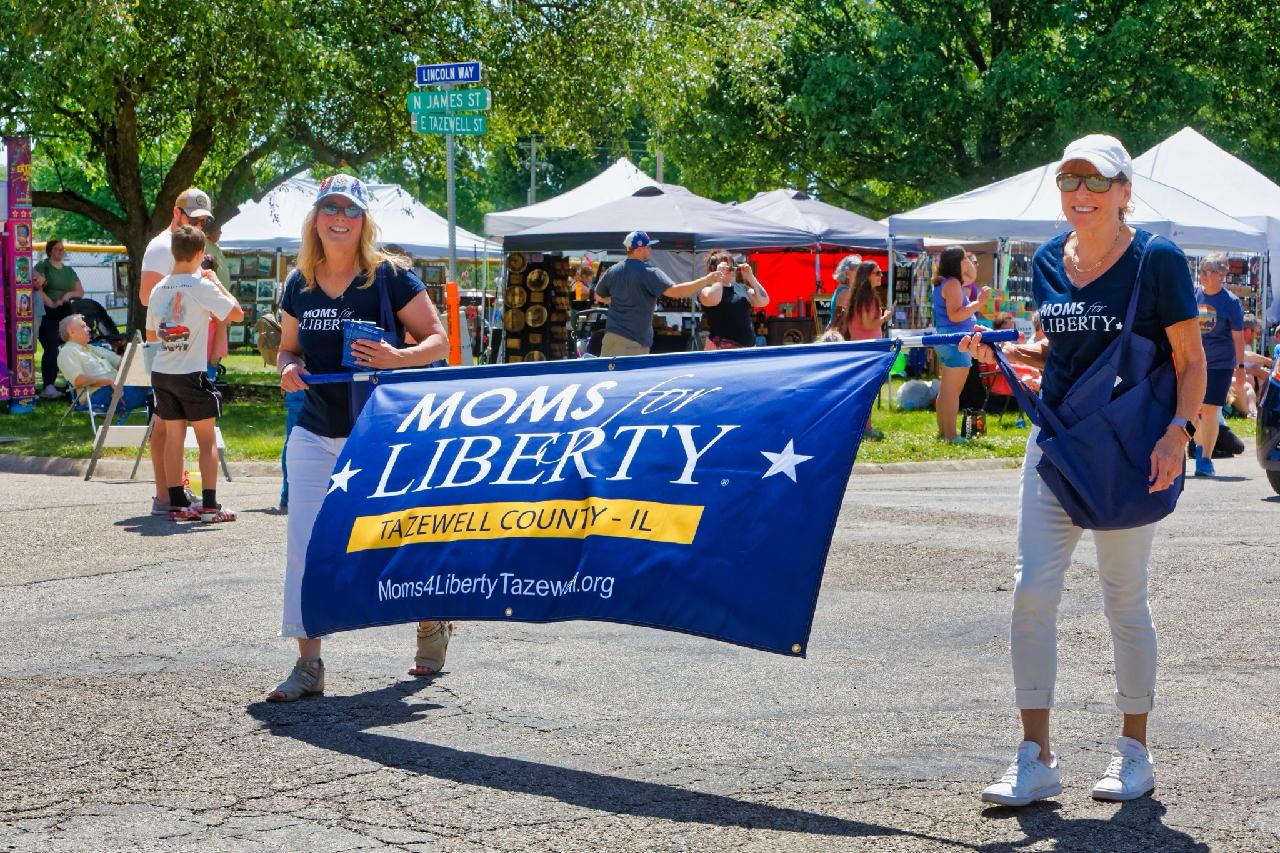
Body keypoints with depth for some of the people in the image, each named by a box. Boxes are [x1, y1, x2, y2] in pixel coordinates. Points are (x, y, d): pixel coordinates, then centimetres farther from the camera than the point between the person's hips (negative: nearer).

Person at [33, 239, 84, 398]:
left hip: (66, 313, 6)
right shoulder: (42, 266, 2)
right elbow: (37, 288, -12)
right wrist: (50, 303, -20)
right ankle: (48, 386, -16)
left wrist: (70, 294, -2)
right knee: (51, 349, -14)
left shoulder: (69, 271, 20)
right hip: (47, 314, -6)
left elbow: (81, 292, 19)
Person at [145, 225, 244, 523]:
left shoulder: (159, 289, 5)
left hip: (161, 373, 5)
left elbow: (150, 335, 14)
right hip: (192, 374, -5)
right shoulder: (201, 286, -13)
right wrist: (217, 283, 0)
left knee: (173, 437, 9)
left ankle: (178, 504, 10)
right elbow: (237, 313, -10)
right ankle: (209, 505, 1)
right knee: (207, 439, 4)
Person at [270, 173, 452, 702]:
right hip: (315, 434, 3)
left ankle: (434, 619, 35)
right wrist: (288, 369, -6)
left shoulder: (390, 276, -7)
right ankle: (308, 665, 0)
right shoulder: (299, 285, 5)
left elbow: (438, 341, -6)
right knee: (303, 544, -6)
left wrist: (396, 357, -26)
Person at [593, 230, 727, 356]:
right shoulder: (648, 272, -13)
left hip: (613, 335, 6)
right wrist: (706, 280, -17)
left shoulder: (612, 271, 6)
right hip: (637, 341, -6)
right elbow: (675, 291, -22)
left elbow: (599, 297, 20)